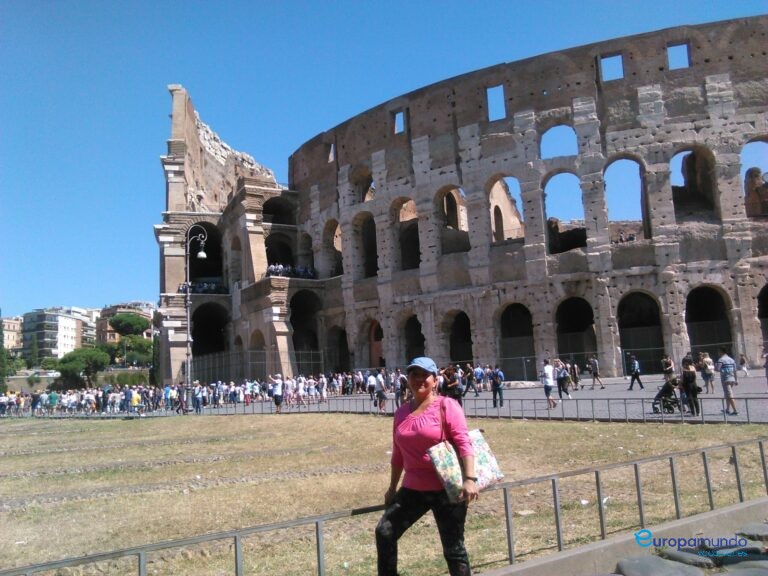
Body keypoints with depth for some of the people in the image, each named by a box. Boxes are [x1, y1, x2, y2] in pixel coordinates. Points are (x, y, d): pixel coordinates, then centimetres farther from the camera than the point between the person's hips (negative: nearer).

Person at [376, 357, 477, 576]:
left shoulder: (446, 405, -9)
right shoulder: (401, 412, 8)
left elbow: (463, 442, -17)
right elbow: (398, 454, 16)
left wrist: (469, 479, -27)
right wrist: (392, 488, 21)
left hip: (446, 489, -6)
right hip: (413, 489, 6)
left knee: (453, 548, 4)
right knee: (384, 532, 5)